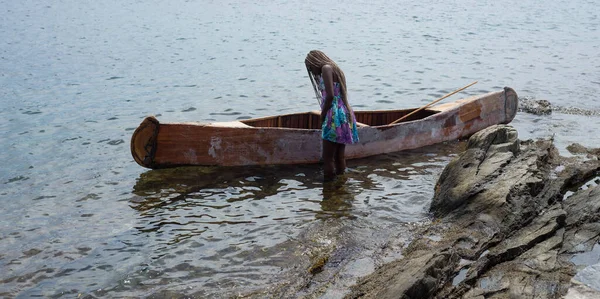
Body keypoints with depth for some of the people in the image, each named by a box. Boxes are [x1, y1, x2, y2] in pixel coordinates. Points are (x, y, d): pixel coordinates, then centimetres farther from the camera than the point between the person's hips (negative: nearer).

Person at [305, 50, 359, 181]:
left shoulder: (326, 68, -6)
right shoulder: (336, 70, 22)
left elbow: (330, 96, -18)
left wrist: (322, 116, -8)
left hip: (335, 117, -9)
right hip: (345, 116, 9)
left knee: (327, 157, -5)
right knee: (339, 156, 12)